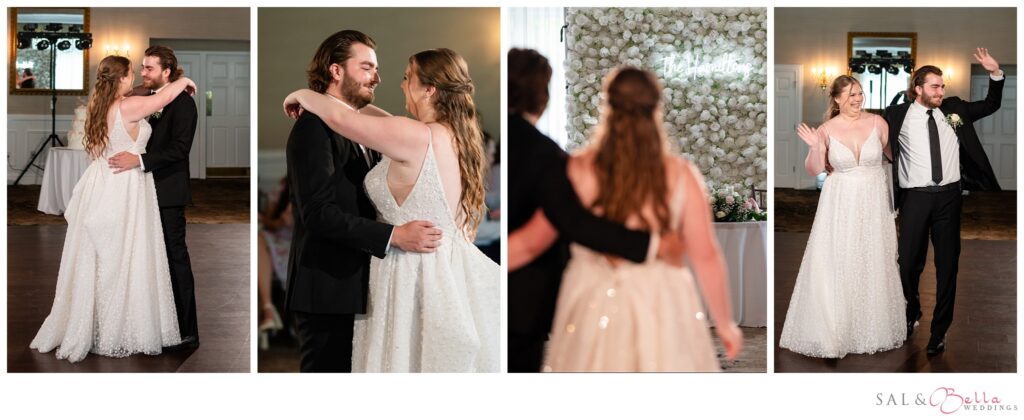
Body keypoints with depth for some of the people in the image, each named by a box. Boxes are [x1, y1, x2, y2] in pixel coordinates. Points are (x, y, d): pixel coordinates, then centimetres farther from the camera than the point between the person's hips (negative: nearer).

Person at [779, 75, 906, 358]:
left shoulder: (877, 122, -4)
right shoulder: (827, 130, -6)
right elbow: (814, 171, -3)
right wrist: (814, 147, -18)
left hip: (873, 201, 1)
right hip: (840, 203, -1)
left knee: (873, 265, 10)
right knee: (836, 266, 0)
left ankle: (874, 327, 25)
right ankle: (835, 329, 13)